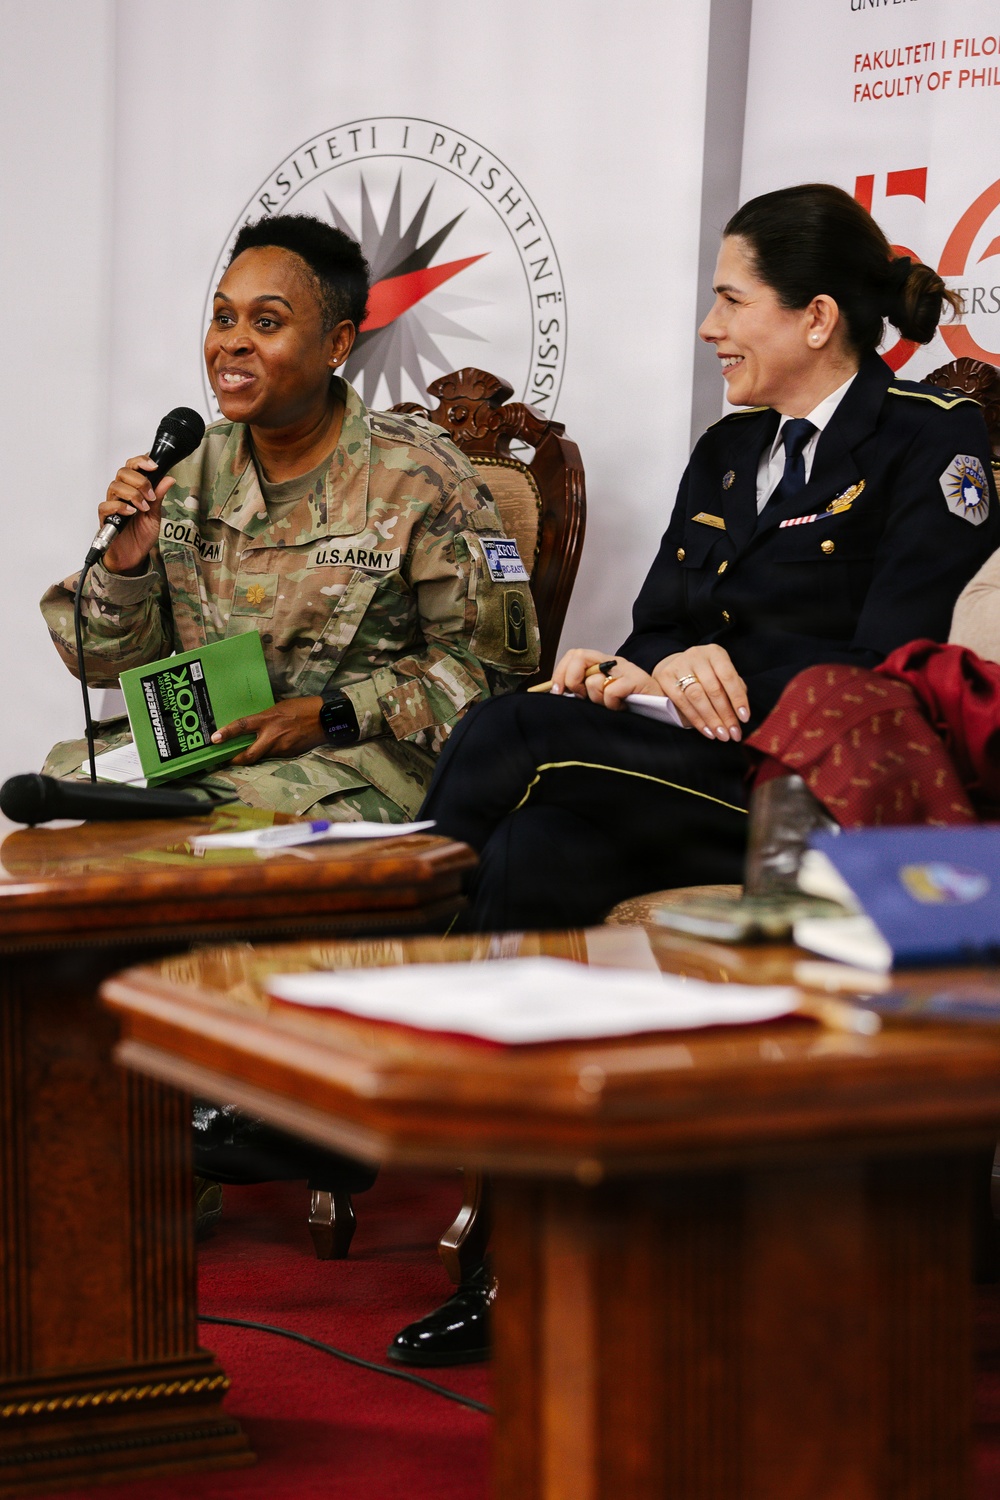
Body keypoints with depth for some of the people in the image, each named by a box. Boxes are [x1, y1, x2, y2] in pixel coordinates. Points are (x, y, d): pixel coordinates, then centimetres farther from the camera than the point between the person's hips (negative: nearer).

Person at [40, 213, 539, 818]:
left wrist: (332, 715, -15)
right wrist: (123, 567, -10)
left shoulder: (419, 474, -6)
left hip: (357, 759, -4)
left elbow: (489, 657, -6)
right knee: (71, 771, -23)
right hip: (195, 740, 5)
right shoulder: (189, 469, 8)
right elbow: (109, 664, 12)